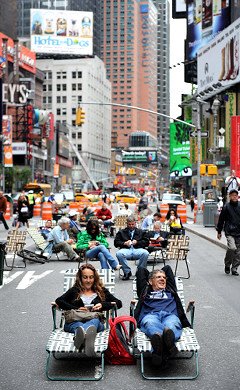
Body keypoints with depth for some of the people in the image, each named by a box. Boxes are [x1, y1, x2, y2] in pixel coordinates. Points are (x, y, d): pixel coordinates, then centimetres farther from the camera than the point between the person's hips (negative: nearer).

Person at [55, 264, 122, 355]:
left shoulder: (101, 291, 28)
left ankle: (80, 335, -72)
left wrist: (102, 305, -1)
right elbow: (58, 301, 8)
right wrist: (77, 309, -6)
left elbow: (119, 303, 17)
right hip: (74, 321, 1)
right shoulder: (74, 291, 26)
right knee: (79, 325, -37)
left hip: (96, 321, 0)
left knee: (94, 321, -38)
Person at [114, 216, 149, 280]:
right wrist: (124, 243, -4)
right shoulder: (121, 232, 24)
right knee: (119, 253, -36)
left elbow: (146, 242, 14)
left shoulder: (141, 232, 24)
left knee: (145, 253, -35)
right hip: (126, 249, 0)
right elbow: (116, 242, 14)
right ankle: (127, 272, -19)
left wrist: (137, 242, -2)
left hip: (138, 249, 0)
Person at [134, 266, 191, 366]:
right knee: (150, 323, -42)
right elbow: (141, 270, 50)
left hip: (170, 315, 1)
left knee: (171, 325, -40)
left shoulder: (170, 291, 43)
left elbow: (167, 268, 54)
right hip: (150, 315, -1)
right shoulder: (145, 291, 39)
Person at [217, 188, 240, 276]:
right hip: (229, 232, -3)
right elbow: (221, 219, 6)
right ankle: (227, 264, 2)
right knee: (232, 248, -20)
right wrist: (219, 232, 8)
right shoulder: (226, 207, 0)